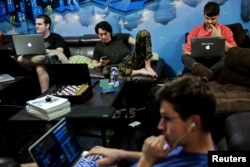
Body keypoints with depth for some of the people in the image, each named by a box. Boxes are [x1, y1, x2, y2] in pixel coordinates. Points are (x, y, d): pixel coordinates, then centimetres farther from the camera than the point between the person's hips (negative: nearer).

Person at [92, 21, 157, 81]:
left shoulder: (120, 37, 23)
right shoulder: (98, 47, 22)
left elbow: (137, 42, 15)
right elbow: (95, 64, 19)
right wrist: (101, 64, -4)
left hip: (133, 59, 1)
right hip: (121, 66, -1)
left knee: (143, 33, -17)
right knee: (106, 70, -37)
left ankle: (148, 67, -24)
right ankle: (139, 71, -28)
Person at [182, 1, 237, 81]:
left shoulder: (225, 30, 11)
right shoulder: (195, 31, 13)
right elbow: (186, 51, 7)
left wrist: (219, 37, -4)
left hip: (217, 62, 0)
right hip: (199, 62, 1)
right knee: (185, 57, -29)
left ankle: (205, 75, -53)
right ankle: (207, 74, -58)